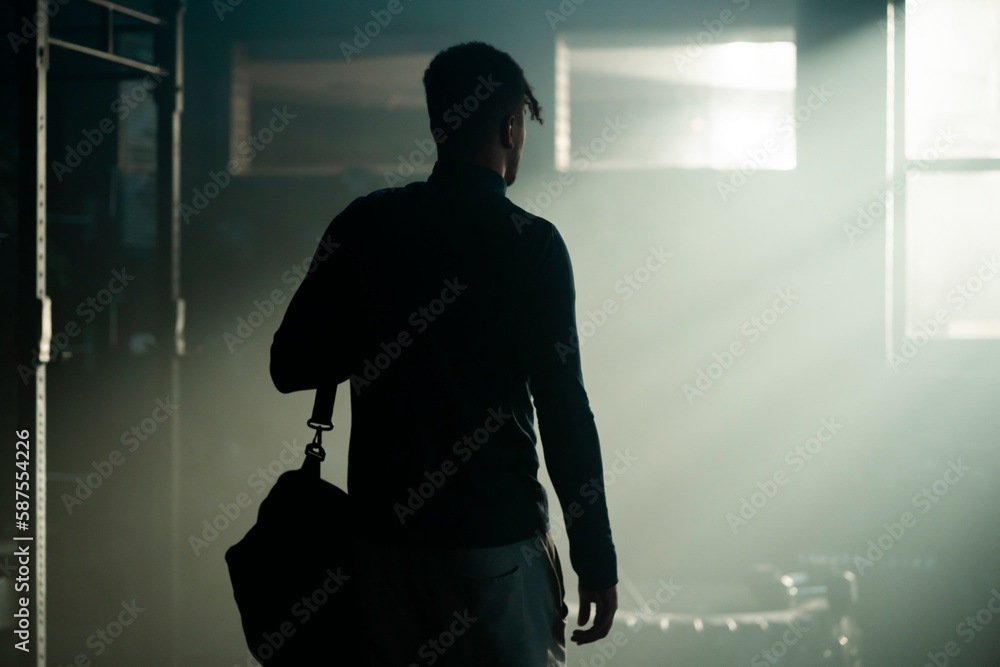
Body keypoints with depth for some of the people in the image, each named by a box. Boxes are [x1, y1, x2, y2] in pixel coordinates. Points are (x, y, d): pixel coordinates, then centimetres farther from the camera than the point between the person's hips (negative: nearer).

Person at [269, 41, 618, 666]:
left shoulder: (364, 226, 3)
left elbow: (290, 366, 5)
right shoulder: (530, 244, -8)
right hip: (497, 543, -4)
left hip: (384, 536, 4)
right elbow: (564, 410, -10)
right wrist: (598, 563, -5)